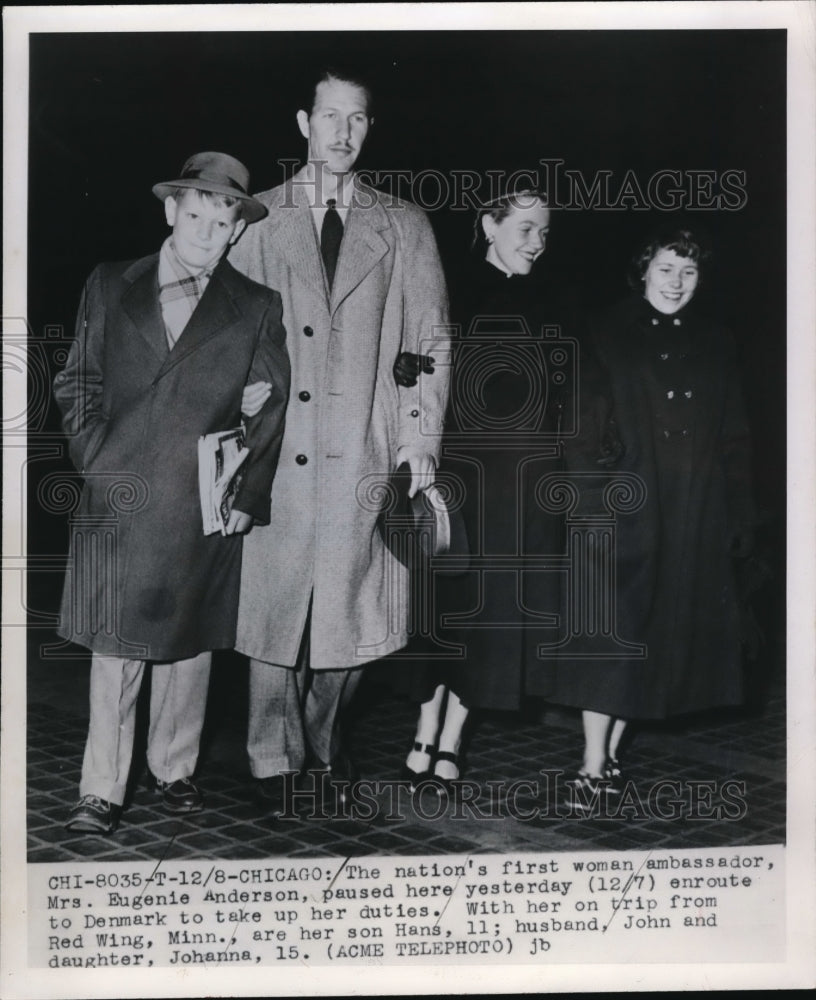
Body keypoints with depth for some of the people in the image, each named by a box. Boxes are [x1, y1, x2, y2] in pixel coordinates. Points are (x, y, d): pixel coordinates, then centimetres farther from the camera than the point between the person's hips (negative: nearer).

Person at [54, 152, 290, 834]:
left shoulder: (256, 308, 5)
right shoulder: (109, 288, 8)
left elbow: (271, 404, 5)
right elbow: (77, 385, 12)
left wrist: (247, 493, -1)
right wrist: (96, 461, 1)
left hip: (205, 508, 0)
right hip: (118, 499, 0)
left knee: (190, 644, 10)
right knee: (113, 648, 2)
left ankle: (175, 769, 27)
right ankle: (102, 791, 11)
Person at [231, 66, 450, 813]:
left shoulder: (405, 227, 12)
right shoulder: (257, 220, 9)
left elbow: (429, 340, 8)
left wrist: (421, 441, -1)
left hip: (366, 453, 1)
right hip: (277, 451, -1)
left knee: (354, 606, 6)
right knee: (274, 605, 2)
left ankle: (323, 729, 31)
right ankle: (275, 757, 19)